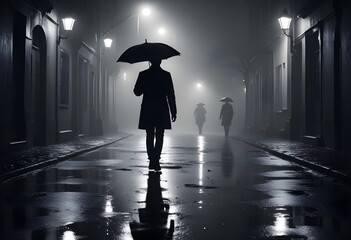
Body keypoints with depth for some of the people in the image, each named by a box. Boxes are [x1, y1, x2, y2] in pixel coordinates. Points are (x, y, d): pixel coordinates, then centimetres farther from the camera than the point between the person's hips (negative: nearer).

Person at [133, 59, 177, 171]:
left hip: (147, 111, 1)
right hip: (162, 111, -1)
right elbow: (170, 95, -3)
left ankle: (152, 160, 4)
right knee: (159, 137, 4)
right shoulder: (166, 75, -4)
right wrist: (173, 111, 2)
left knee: (150, 136, 9)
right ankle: (156, 161, -3)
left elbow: (137, 92, 3)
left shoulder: (143, 74, -2)